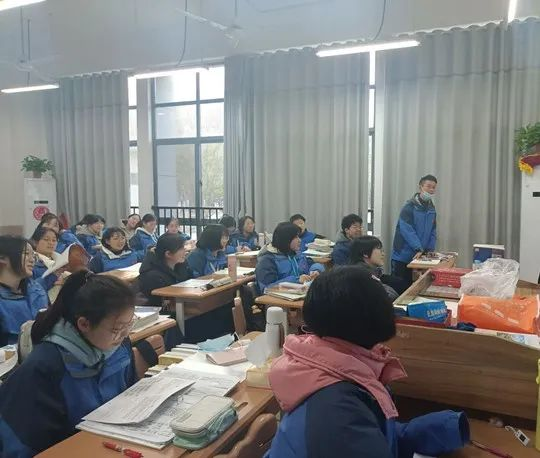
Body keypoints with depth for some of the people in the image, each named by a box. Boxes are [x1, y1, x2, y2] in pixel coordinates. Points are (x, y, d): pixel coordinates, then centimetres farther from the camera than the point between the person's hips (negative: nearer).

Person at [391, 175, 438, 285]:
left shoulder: (431, 208, 9)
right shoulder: (409, 207, -13)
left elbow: (433, 231, 11)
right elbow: (407, 230, -21)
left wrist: (430, 249, -1)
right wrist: (419, 248, -27)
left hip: (419, 256, 6)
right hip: (403, 256, -6)